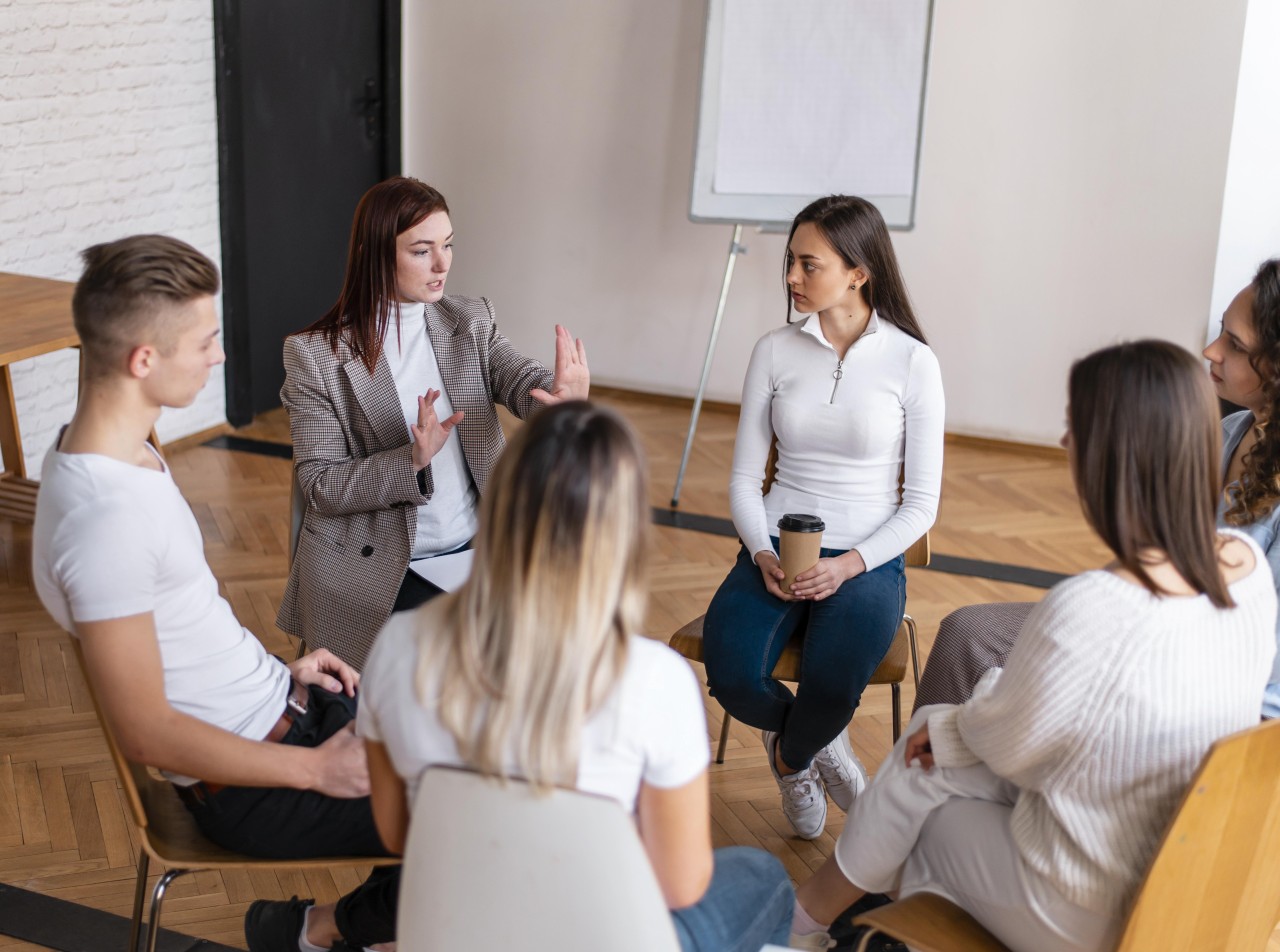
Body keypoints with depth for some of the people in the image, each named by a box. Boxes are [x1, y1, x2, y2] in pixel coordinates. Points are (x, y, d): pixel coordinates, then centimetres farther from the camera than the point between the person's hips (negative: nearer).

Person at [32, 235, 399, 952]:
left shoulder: (126, 451, 2)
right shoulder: (104, 518, -29)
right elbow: (147, 731, -25)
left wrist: (278, 670, 12)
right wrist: (316, 770, -19)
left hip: (273, 702, 10)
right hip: (246, 783, -9)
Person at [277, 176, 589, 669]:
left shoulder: (472, 322, 5)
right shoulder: (315, 354, -7)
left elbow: (521, 381, -13)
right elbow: (319, 485, -8)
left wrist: (562, 393, -38)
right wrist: (412, 461, -25)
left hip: (476, 549, 4)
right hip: (378, 568, -4)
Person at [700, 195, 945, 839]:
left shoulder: (911, 361, -4)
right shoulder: (774, 351, 3)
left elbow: (921, 503, -2)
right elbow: (743, 478, 5)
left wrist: (849, 565, -17)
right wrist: (763, 555, -13)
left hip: (868, 560, -2)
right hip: (776, 549, 2)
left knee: (831, 685, -30)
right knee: (731, 675, -26)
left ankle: (790, 755, 8)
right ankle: (820, 746, 9)